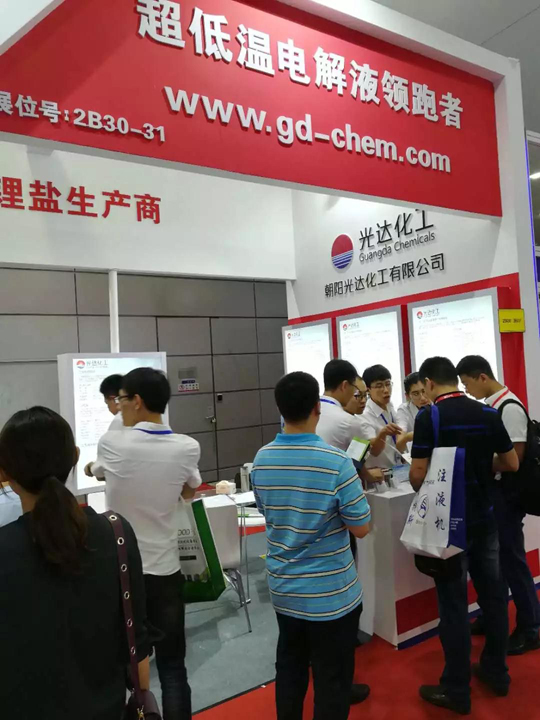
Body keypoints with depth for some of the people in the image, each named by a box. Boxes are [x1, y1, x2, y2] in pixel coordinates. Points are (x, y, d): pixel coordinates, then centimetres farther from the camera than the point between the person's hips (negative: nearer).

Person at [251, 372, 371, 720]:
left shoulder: (262, 460, -6)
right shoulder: (337, 461, -23)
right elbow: (362, 528, -13)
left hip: (283, 589, 5)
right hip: (331, 593, -5)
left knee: (290, 671, 22)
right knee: (332, 681, 13)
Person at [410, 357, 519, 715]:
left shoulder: (429, 416, -16)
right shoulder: (488, 413, -1)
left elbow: (419, 475, -17)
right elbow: (512, 464, 7)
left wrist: (425, 490, 4)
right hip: (485, 516, 5)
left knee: (454, 603, 4)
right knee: (493, 594, 17)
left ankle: (457, 689, 16)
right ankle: (496, 671, 34)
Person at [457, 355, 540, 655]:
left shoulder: (510, 408, -19)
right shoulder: (488, 407, 7)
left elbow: (514, 457, -21)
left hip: (504, 491, -9)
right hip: (488, 489, 9)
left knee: (511, 558, 3)